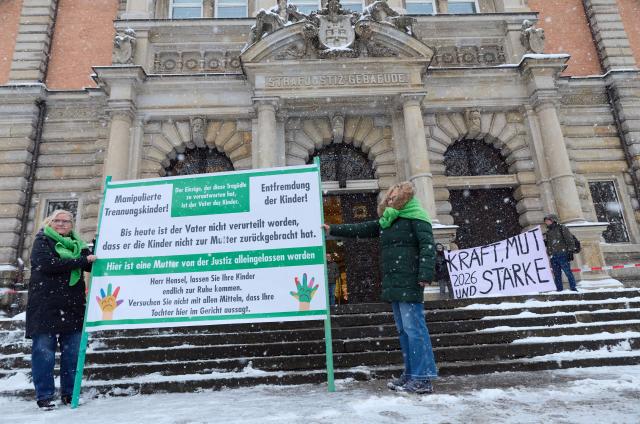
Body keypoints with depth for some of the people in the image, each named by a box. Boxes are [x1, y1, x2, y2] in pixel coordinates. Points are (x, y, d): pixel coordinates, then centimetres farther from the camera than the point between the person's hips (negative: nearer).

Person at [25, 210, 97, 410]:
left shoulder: (77, 244, 17)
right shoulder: (42, 241, 3)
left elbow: (92, 266, 12)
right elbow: (48, 264, -14)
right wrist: (83, 260, -17)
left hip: (73, 306, 4)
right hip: (46, 306, -4)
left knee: (73, 352, 5)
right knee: (44, 351, 0)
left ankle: (69, 393, 16)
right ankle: (44, 395, 12)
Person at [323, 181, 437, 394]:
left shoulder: (415, 217, -3)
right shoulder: (387, 221, 21)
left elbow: (427, 244, -12)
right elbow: (360, 229, 22)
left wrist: (425, 273, -21)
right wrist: (333, 229, 20)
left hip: (409, 283, -9)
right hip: (393, 283, 9)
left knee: (413, 328, -8)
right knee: (403, 329, 11)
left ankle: (423, 379, -1)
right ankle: (411, 374, 20)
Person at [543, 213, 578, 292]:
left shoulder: (562, 228, 3)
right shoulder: (548, 232, 20)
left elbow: (570, 240, -3)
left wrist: (571, 251, -8)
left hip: (562, 254, -6)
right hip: (553, 256, 6)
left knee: (568, 272, -7)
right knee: (557, 274, 5)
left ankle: (573, 288, -1)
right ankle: (559, 289, 8)